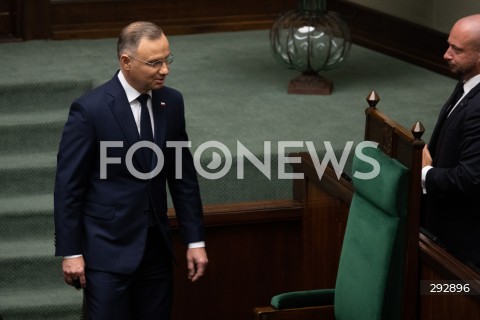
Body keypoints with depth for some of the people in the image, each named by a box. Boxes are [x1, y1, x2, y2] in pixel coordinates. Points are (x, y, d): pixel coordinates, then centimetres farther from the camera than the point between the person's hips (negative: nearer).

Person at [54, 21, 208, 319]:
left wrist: (196, 240, 7)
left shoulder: (171, 101, 3)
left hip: (156, 246, 5)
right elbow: (68, 185, -10)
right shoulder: (90, 109, -14)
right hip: (108, 249, -5)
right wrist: (70, 252, -10)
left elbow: (183, 176, 9)